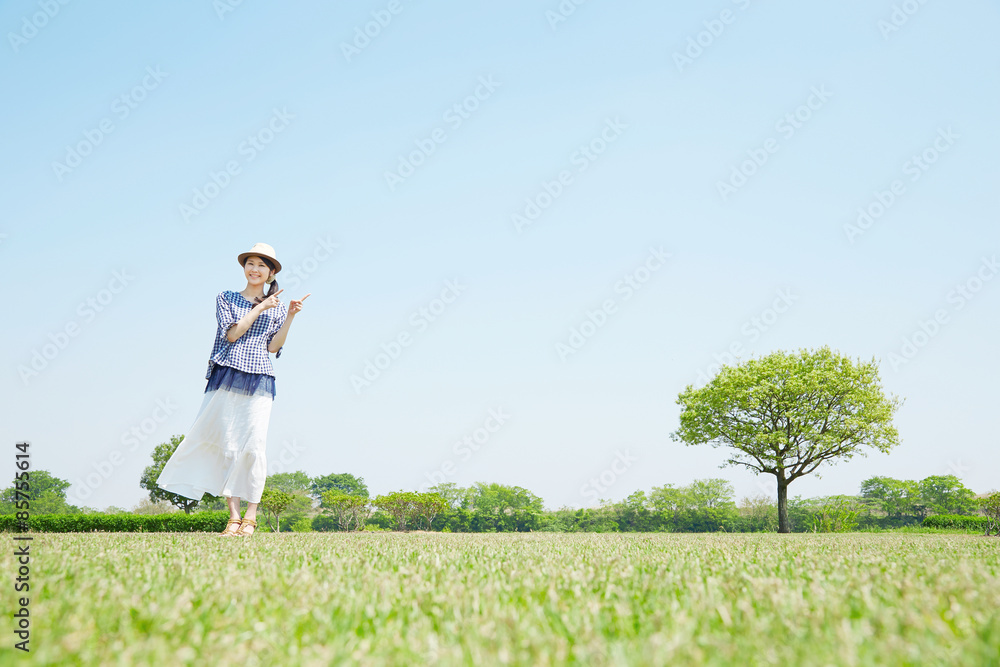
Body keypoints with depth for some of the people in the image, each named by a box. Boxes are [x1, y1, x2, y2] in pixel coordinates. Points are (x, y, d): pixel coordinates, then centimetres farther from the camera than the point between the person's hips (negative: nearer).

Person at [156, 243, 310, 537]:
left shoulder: (277, 307, 15)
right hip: (227, 376, 0)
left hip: (259, 380, 0)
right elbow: (232, 333, -3)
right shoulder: (226, 298, 13)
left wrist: (290, 317, -4)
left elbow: (273, 347, 4)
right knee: (228, 444, -3)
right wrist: (259, 308, -4)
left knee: (253, 445, -7)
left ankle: (250, 516, 1)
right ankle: (234, 516, 3)